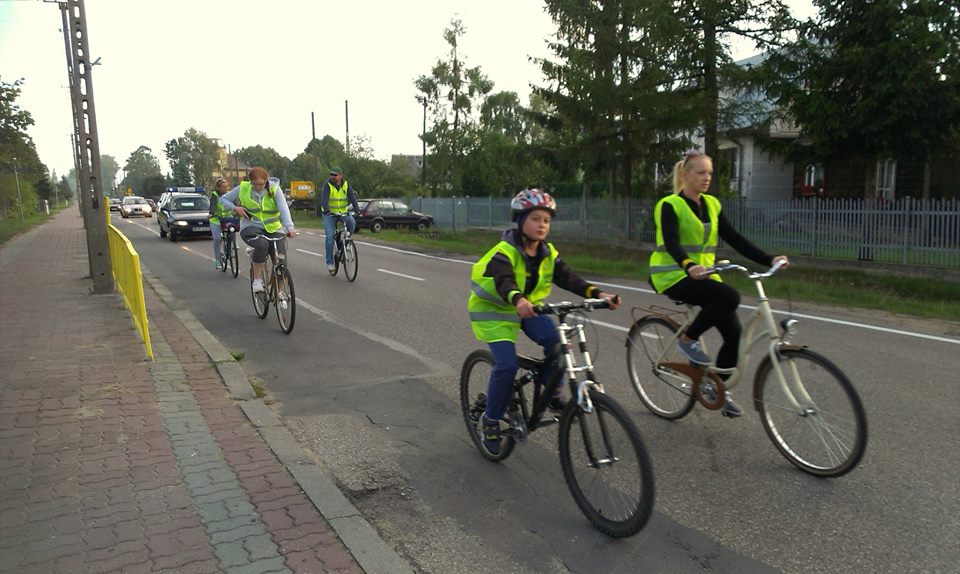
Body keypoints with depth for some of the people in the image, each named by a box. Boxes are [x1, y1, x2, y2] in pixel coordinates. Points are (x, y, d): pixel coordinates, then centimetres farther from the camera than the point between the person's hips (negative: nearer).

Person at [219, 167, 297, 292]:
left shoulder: (274, 189, -7)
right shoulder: (242, 189, -3)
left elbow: (283, 209, -21)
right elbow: (223, 199, 10)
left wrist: (289, 227, -37)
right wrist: (235, 208, -10)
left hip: (274, 229, 1)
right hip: (251, 226, -1)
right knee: (262, 245, -35)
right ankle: (257, 279, -16)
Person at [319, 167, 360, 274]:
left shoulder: (346, 185, -2)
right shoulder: (327, 185, -12)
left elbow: (352, 197, -14)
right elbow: (324, 198, -26)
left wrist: (356, 209, -32)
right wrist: (326, 209, -45)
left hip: (343, 212, 2)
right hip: (329, 213, -2)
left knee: (352, 222, -28)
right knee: (330, 237, -12)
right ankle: (329, 262, -2)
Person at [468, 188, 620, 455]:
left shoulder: (548, 253, -5)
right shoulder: (504, 252, -24)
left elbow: (568, 278, -17)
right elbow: (503, 282, -42)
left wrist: (597, 293, -34)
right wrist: (518, 300, -64)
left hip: (527, 308, 5)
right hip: (493, 309, -5)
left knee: (555, 340, -21)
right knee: (507, 364, -20)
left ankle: (552, 393, 1)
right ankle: (491, 421, 1)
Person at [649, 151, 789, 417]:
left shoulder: (712, 205, 11)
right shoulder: (670, 205, -8)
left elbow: (735, 239, 7)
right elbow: (671, 243, -24)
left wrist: (769, 260, -5)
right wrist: (689, 266, -43)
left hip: (704, 274, 7)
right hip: (674, 276, -6)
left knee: (733, 332, -4)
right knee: (729, 296, -30)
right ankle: (688, 339, -8)